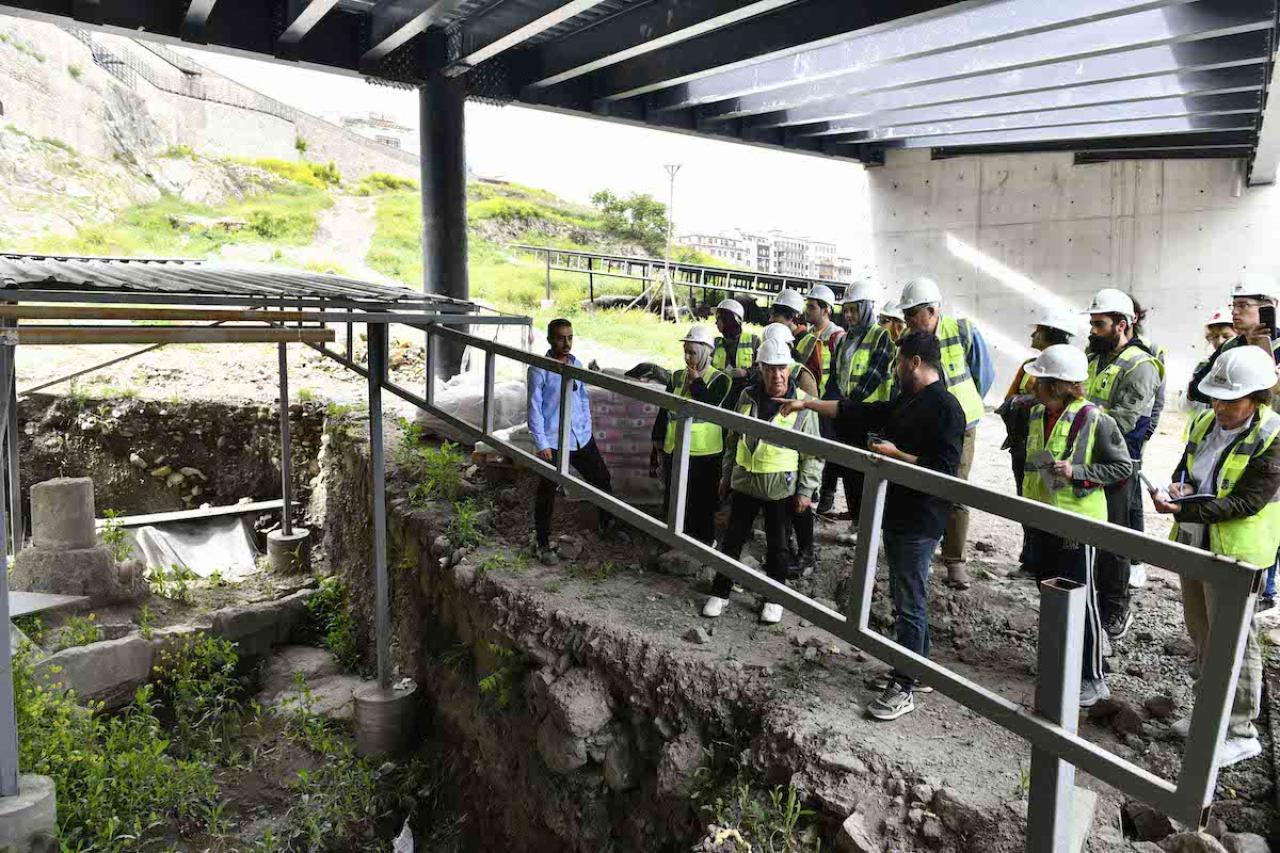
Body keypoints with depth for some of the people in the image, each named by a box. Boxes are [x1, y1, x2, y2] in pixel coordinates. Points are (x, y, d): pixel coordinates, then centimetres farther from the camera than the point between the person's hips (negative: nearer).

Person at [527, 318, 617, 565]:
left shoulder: (577, 365, 7)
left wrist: (587, 429, 11)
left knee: (602, 479, 14)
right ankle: (544, 545, 18)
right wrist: (541, 444, -14)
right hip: (553, 443, -6)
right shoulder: (539, 370, -11)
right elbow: (534, 408, -11)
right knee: (547, 493, 3)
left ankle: (608, 527, 35)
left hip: (581, 438, 6)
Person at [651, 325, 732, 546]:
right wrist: (658, 437, 11)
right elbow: (665, 409, 12)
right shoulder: (677, 377, 7)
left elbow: (709, 407, -22)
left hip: (703, 452, -5)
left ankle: (704, 539, 20)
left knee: (702, 499, 5)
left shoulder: (720, 380, -7)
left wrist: (697, 381, -16)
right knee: (673, 497, 14)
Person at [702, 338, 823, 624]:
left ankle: (774, 597, 28)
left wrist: (805, 490, -8)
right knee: (733, 539, 11)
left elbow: (814, 452, -6)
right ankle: (720, 592, 25)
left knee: (777, 545, 11)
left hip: (781, 487, -3)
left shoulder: (803, 403, -10)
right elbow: (733, 439, 12)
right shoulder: (748, 397, 1)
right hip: (744, 482, 3)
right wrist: (726, 475, 14)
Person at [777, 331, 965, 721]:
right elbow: (858, 413, 18)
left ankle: (904, 689, 8)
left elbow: (944, 469, -23)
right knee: (906, 597, 18)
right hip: (898, 514, 9)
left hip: (919, 522, -9)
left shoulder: (945, 407, -16)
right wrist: (808, 404, 17)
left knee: (909, 604, -2)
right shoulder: (906, 402, 13)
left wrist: (896, 456, -19)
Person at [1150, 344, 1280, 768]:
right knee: (1201, 633, 19)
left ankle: (1240, 733, 16)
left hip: (1234, 551, -7)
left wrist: (1182, 510, -30)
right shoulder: (1206, 422, 3)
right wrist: (1183, 484, -11)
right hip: (1194, 543, 8)